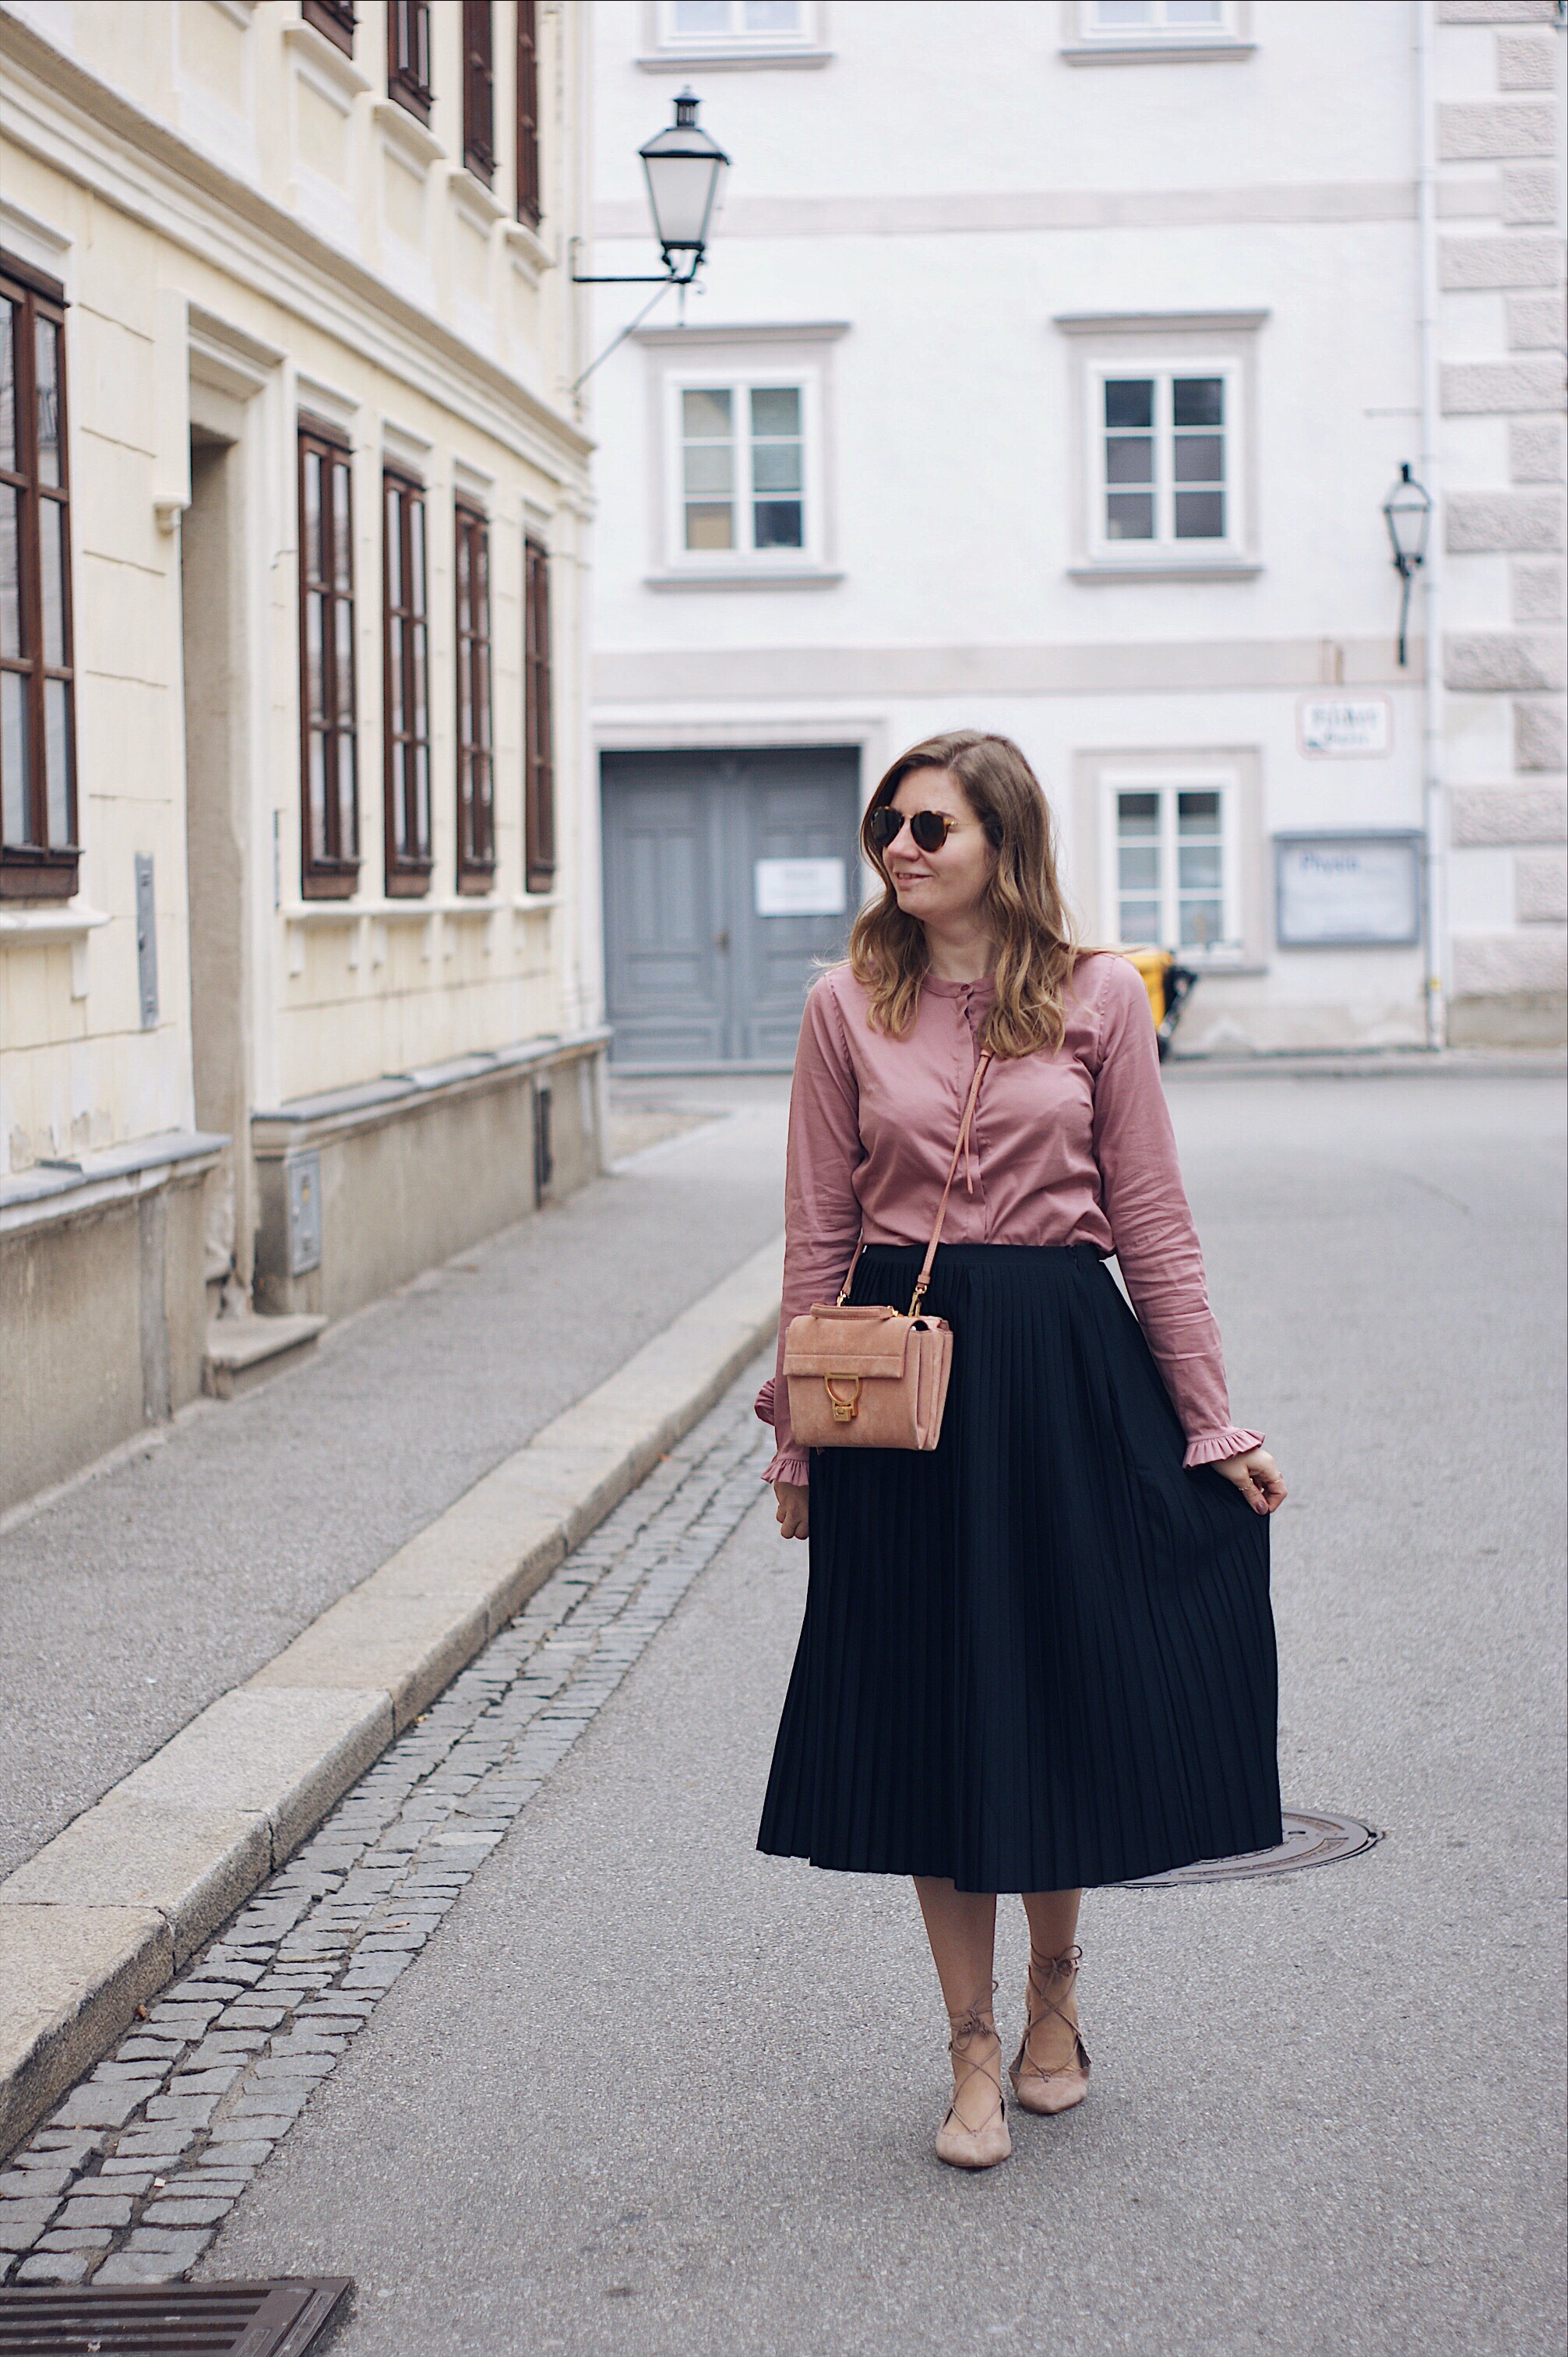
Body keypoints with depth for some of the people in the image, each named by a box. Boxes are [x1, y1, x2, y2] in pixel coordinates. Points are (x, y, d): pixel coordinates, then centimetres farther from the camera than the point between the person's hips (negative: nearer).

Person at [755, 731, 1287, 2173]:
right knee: (929, 1710, 5)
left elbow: (1153, 1222, 2)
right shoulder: (849, 1009, 2)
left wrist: (1212, 1424, 1)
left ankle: (1055, 1989, 33)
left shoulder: (1097, 998, 0)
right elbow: (818, 1234, 5)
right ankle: (974, 2051, 17)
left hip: (1067, 1365, 0)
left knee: (1064, 1686, 8)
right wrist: (799, 1434, 5)